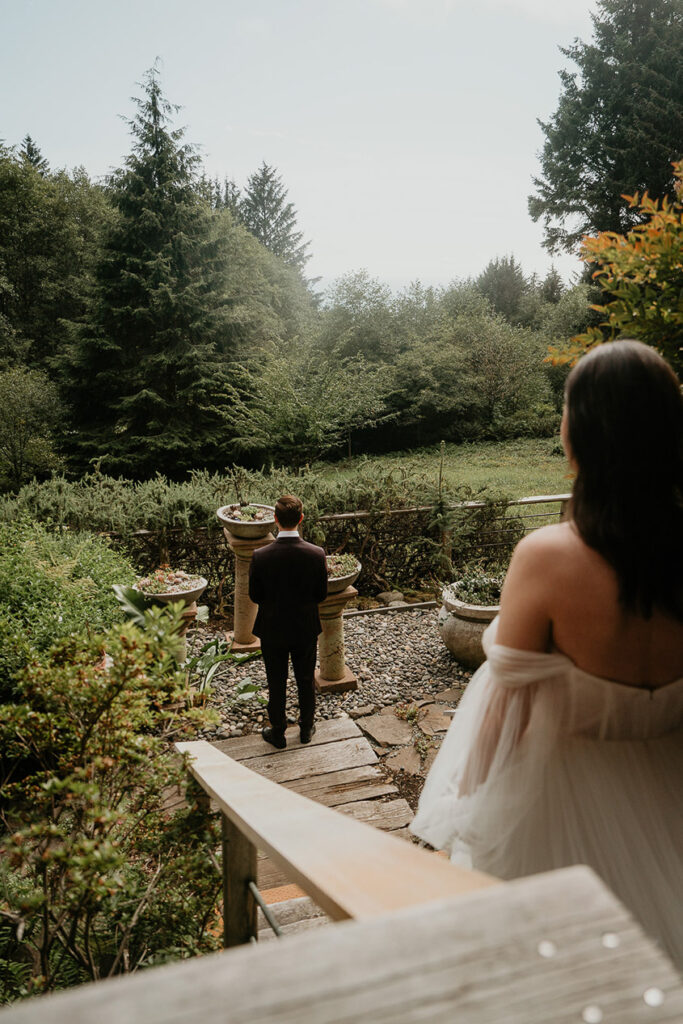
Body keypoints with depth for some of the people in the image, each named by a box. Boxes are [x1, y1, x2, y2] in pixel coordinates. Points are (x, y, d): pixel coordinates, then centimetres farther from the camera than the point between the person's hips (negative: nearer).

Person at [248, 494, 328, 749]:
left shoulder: (260, 557, -23)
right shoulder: (316, 554, -20)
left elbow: (255, 596, -10)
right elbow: (321, 594, -8)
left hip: (272, 630, -1)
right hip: (306, 629, 1)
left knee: (276, 683, 16)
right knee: (306, 680, 21)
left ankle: (278, 733, 32)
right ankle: (306, 729, 38)